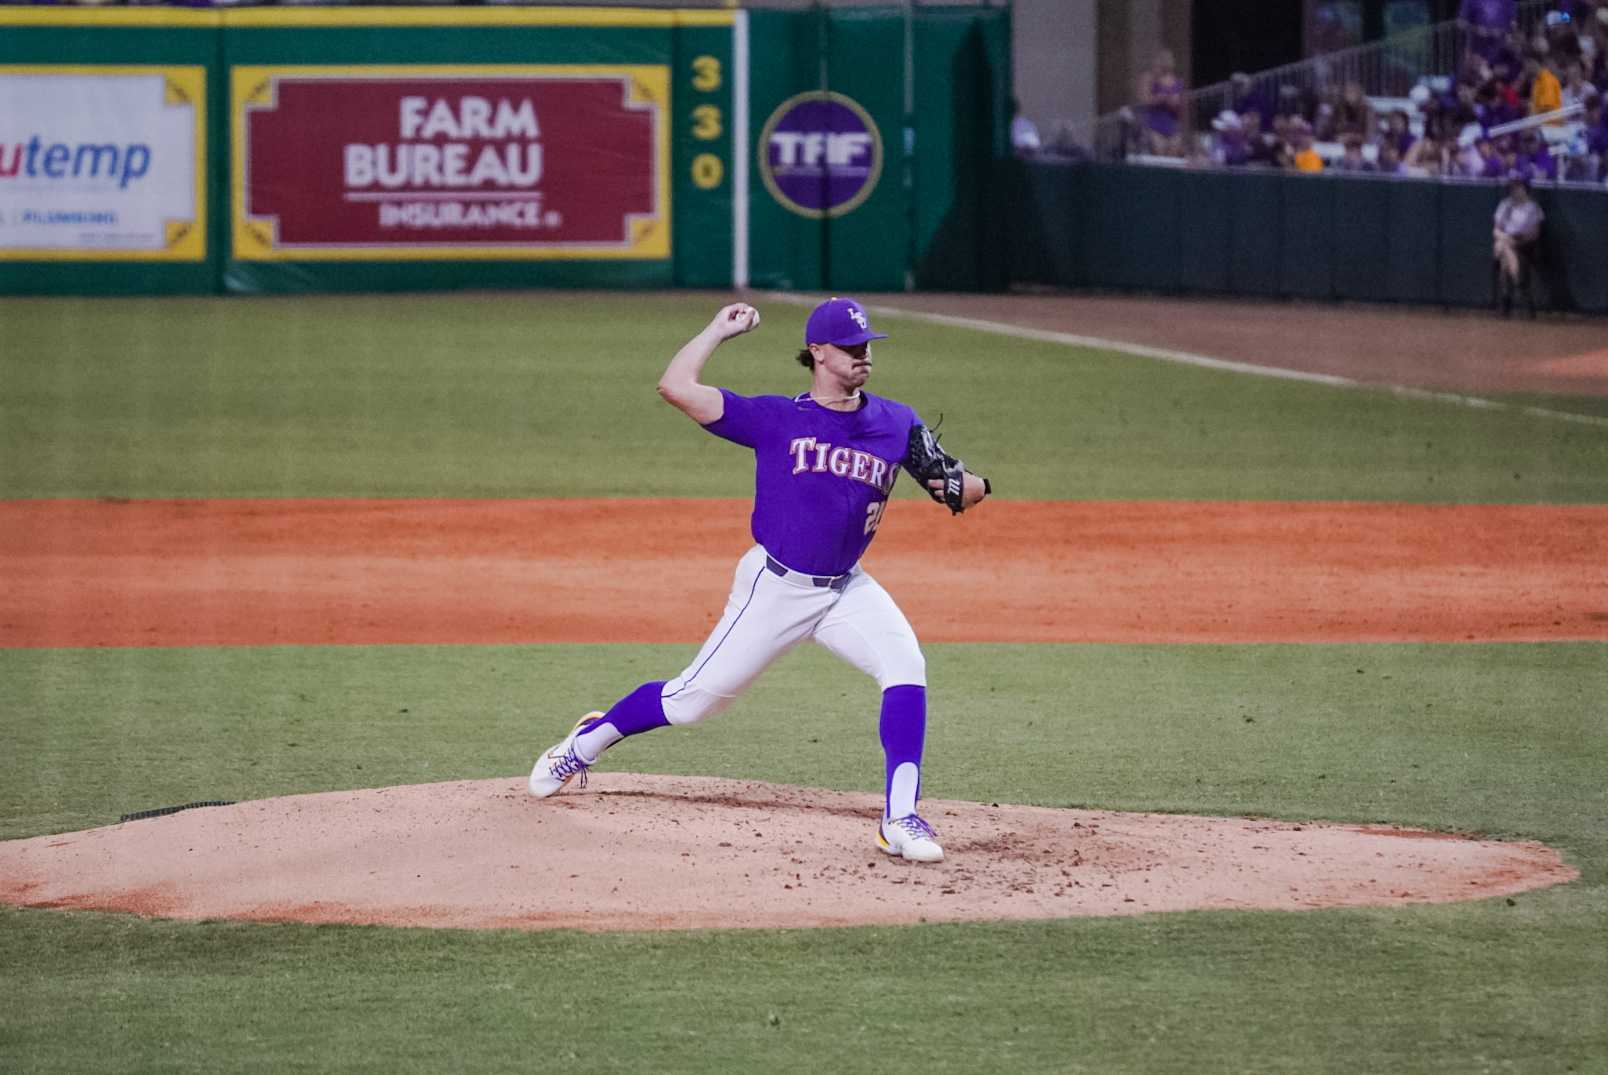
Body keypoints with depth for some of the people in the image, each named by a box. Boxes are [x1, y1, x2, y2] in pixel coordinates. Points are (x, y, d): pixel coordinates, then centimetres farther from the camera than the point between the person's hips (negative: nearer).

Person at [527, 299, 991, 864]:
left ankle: (900, 818, -21)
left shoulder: (896, 424, 0)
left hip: (846, 590, 3)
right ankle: (585, 743, 29)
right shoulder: (777, 419, -10)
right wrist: (719, 329, -8)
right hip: (776, 585, -3)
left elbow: (972, 491, 3)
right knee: (694, 700, 2)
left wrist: (959, 486, -21)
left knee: (905, 667, -22)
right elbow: (675, 387, -17)